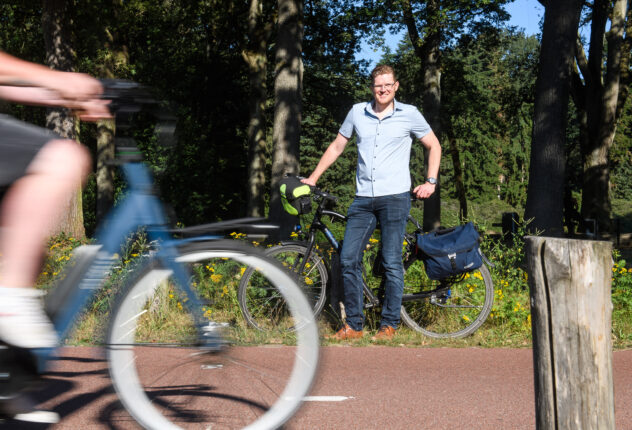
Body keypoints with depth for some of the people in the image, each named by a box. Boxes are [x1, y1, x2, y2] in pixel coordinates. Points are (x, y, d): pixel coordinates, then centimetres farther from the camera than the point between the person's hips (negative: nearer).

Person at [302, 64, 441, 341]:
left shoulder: (409, 114, 4)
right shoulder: (357, 113, 10)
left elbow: (434, 146, 14)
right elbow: (337, 147, 19)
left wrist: (430, 181, 4)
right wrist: (312, 178, 17)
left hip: (395, 197, -3)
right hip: (363, 198, 3)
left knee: (392, 263, -3)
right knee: (348, 260, -2)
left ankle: (389, 324, 8)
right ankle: (353, 325, 7)